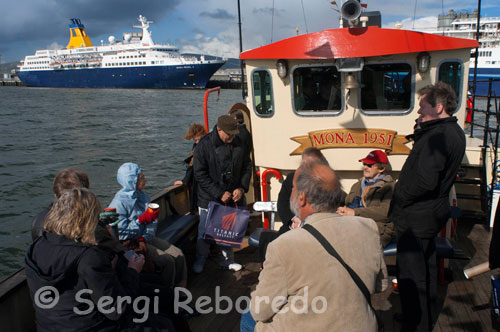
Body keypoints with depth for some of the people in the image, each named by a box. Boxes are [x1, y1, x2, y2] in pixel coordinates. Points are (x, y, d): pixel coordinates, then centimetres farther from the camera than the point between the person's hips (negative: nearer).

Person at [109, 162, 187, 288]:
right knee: (167, 261, -19)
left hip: (146, 237, 7)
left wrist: (143, 238, -13)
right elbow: (121, 233, -19)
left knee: (178, 255, -6)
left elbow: (153, 222, 4)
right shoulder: (119, 203, -19)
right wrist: (142, 220, -24)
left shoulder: (143, 196, 4)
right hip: (130, 243, -7)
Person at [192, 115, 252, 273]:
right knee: (205, 231, 7)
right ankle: (200, 260, 28)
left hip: (233, 198, 4)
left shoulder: (238, 142, 2)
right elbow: (200, 174, -14)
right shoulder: (205, 145, -14)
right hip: (210, 199, -4)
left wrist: (242, 188, -5)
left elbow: (247, 166, 10)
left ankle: (227, 259, 33)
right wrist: (219, 194, -17)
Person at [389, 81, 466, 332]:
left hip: (415, 216, -11)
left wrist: (399, 198, -16)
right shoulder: (454, 132, 9)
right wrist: (420, 130, 1)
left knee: (410, 273, 0)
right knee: (426, 265, 24)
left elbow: (425, 180, -30)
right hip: (435, 210, 11)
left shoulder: (436, 136, -23)